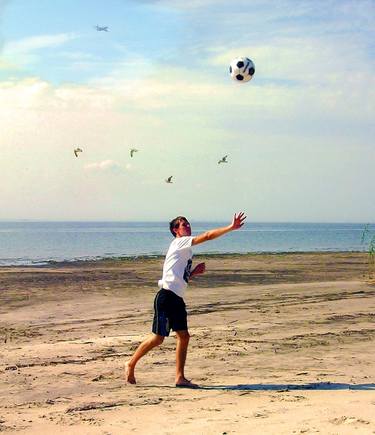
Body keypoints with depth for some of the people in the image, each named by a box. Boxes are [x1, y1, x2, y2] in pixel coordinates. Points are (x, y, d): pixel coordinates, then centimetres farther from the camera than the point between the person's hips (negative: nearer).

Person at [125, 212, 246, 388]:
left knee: (183, 336, 4)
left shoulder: (185, 250, 22)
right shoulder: (180, 242, -5)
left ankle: (180, 378, 7)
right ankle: (131, 363, 11)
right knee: (158, 337, -5)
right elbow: (208, 236, -16)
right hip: (166, 297, -9)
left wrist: (194, 272, 10)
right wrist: (231, 227, -18)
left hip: (177, 299, 9)